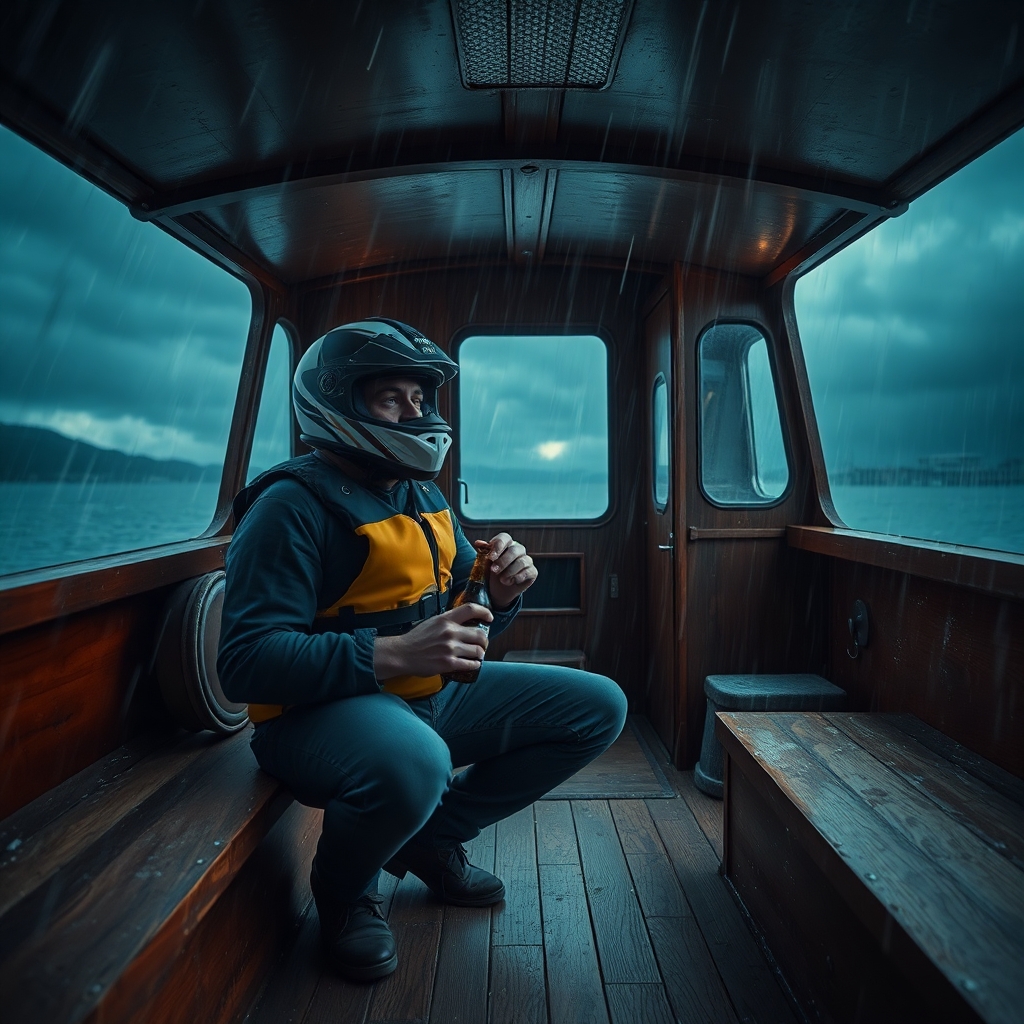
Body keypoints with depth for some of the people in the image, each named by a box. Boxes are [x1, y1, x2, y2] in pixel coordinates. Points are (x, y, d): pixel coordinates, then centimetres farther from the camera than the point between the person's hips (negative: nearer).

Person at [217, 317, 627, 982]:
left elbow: (460, 620, 15)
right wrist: (392, 655, -34)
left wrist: (501, 592, -9)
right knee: (411, 761, -42)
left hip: (431, 694, 8)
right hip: (322, 708, -7)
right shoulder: (294, 504, -16)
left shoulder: (425, 496, 9)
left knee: (600, 706, 2)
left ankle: (434, 836, 13)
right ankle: (343, 892, -3)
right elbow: (246, 661, -23)